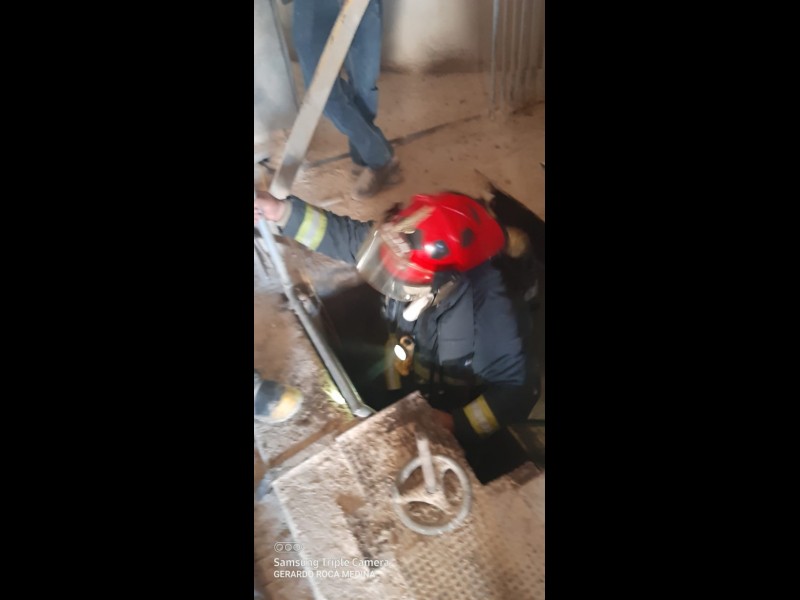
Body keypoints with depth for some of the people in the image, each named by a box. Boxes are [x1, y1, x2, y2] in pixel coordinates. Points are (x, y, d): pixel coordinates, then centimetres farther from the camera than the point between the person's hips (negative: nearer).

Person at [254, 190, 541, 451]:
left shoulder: (493, 316, -41)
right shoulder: (421, 255, -27)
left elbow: (518, 389, -28)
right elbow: (349, 236, -18)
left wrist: (458, 424, -36)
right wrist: (282, 211, -24)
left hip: (457, 408, -4)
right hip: (409, 382, 5)